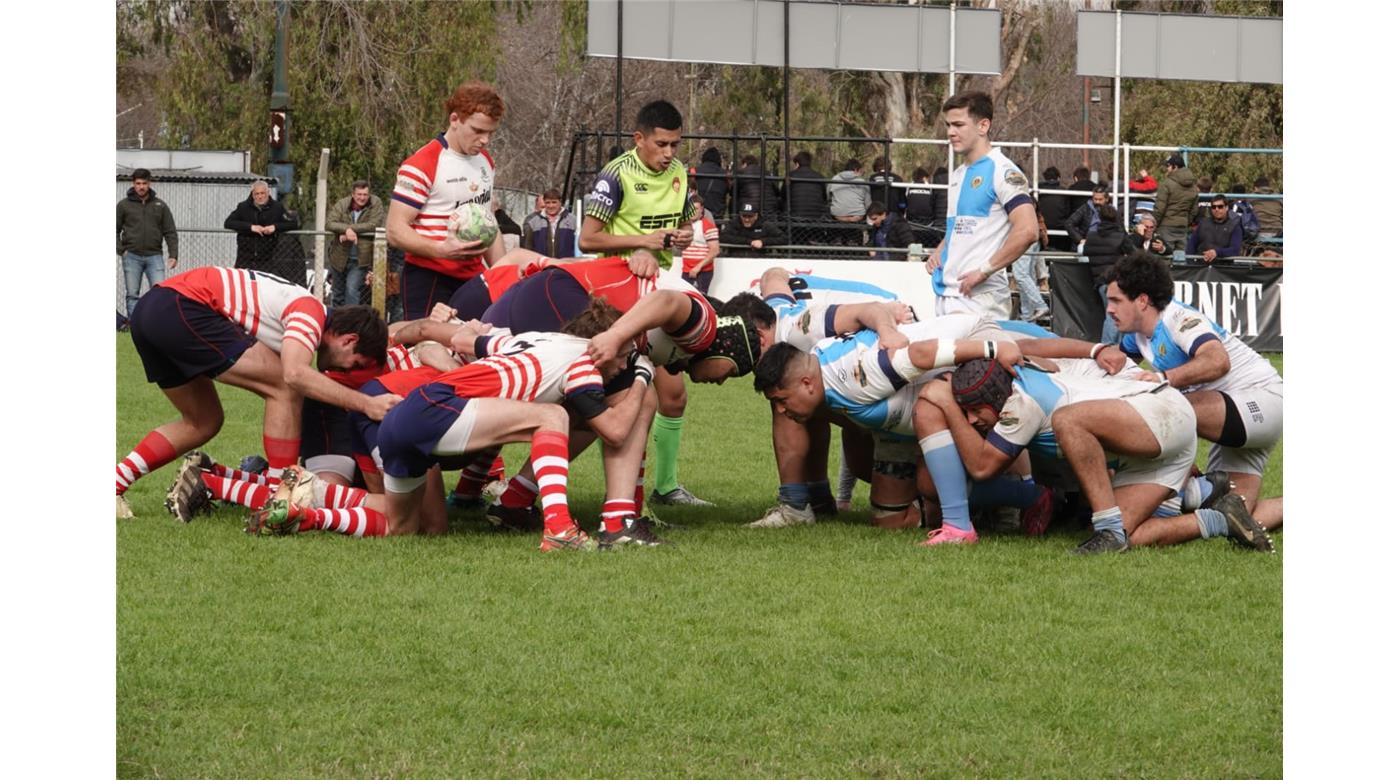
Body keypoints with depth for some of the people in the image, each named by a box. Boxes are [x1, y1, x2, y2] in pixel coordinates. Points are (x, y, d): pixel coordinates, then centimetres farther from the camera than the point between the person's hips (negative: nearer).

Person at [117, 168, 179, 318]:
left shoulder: (160, 206, 10)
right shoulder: (124, 205, 6)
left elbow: (170, 232, 9)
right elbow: (115, 230, 9)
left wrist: (173, 255, -1)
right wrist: (121, 250, -3)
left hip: (154, 256, 1)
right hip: (132, 256, 0)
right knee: (132, 294, 0)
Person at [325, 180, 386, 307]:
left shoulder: (375, 203, -8)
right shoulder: (342, 204, -5)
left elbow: (374, 225, -19)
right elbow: (329, 223, -15)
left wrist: (351, 229, -22)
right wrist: (347, 229, -31)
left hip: (360, 259, -3)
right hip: (340, 257, 3)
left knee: (352, 289, -18)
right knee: (338, 294, 16)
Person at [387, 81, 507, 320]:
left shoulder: (486, 163, 16)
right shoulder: (422, 165, -10)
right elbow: (396, 231, -14)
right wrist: (442, 250, -29)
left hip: (473, 279, 7)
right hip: (430, 281, -7)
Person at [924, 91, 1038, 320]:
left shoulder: (1002, 172, -9)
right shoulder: (957, 176, 19)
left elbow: (1026, 231, -19)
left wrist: (984, 270, -18)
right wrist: (938, 253, 11)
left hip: (980, 298, -8)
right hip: (945, 295, 8)